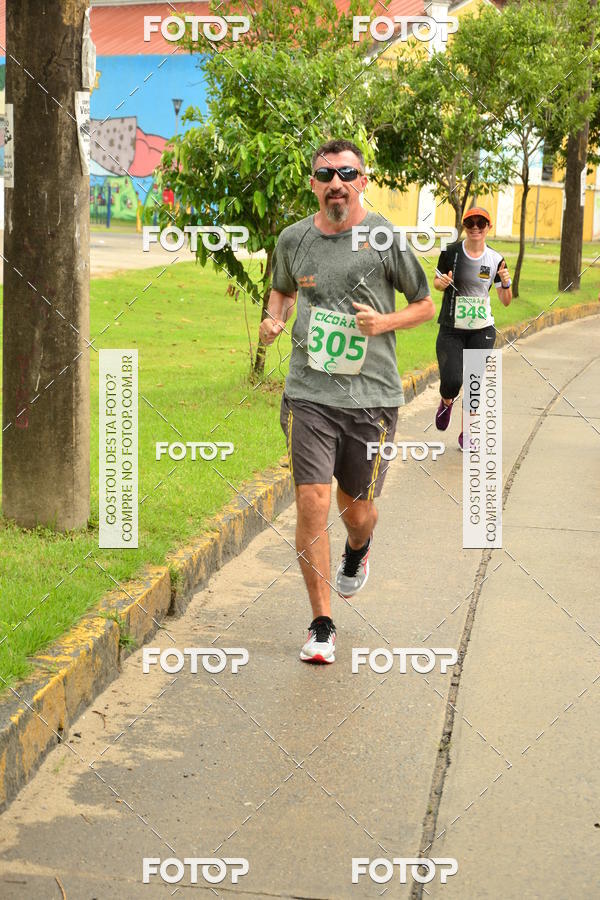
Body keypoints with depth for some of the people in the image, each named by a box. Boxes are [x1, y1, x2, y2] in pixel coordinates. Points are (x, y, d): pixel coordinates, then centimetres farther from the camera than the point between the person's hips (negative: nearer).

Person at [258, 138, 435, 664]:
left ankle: (358, 550, 51)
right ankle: (322, 626, 4)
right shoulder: (294, 239, 5)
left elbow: (426, 306, 7)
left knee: (356, 508, 10)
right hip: (309, 391, 1)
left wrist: (386, 321, -12)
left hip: (372, 395, -1)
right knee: (312, 502, -10)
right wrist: (274, 318, 4)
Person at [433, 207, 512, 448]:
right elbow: (436, 281, 9)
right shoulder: (451, 252, -7)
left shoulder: (496, 259, -2)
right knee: (452, 381, -15)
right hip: (451, 330, -2)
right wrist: (442, 283, -15)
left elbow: (506, 301, 3)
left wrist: (506, 283, -17)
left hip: (482, 331, 2)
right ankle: (447, 402, 23)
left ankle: (466, 433, 22)